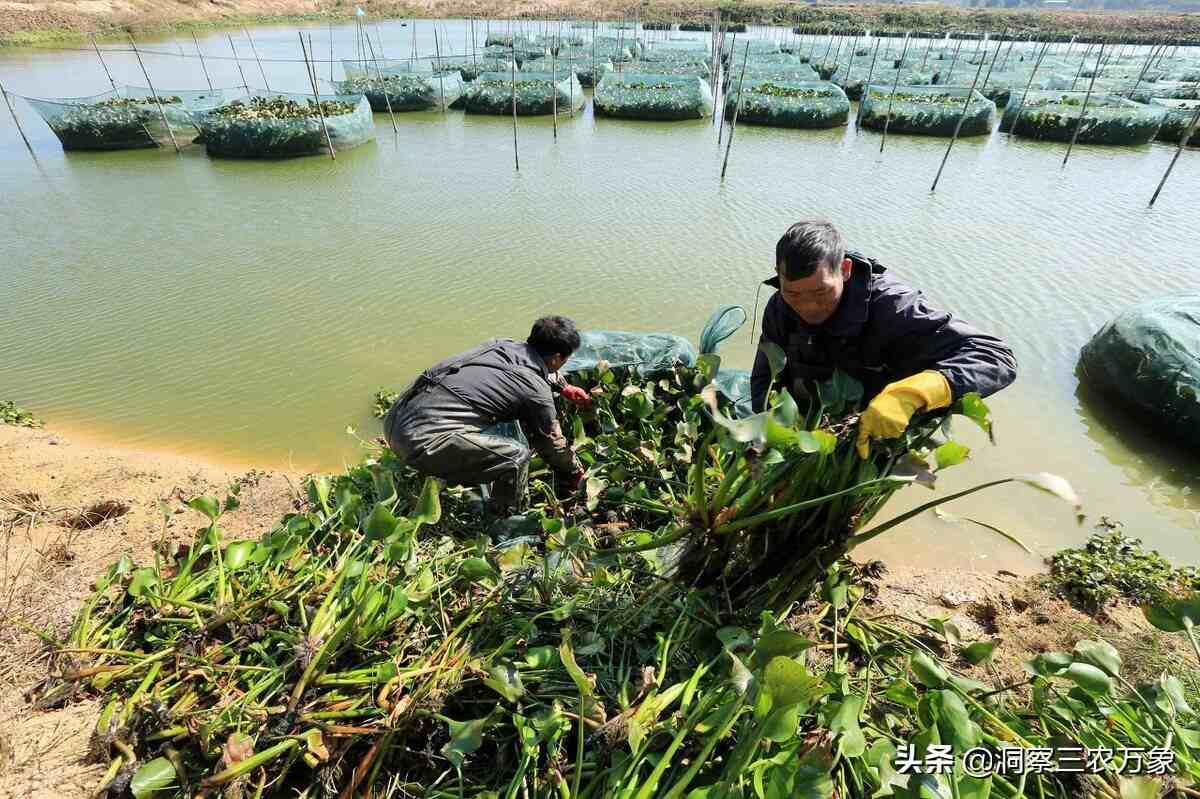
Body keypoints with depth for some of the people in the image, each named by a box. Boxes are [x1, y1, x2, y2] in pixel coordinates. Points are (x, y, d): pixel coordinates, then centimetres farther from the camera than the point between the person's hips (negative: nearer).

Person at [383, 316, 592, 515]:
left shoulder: (501, 344, 13)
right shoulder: (536, 391, -7)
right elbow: (552, 443, 9)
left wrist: (563, 388, 46)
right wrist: (576, 475, 26)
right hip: (424, 439, -9)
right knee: (517, 456, -6)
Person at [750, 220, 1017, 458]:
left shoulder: (889, 307, -27)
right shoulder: (780, 308, -12)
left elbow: (996, 357, -31)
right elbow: (765, 381, -7)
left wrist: (907, 396, -48)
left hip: (875, 442, -3)